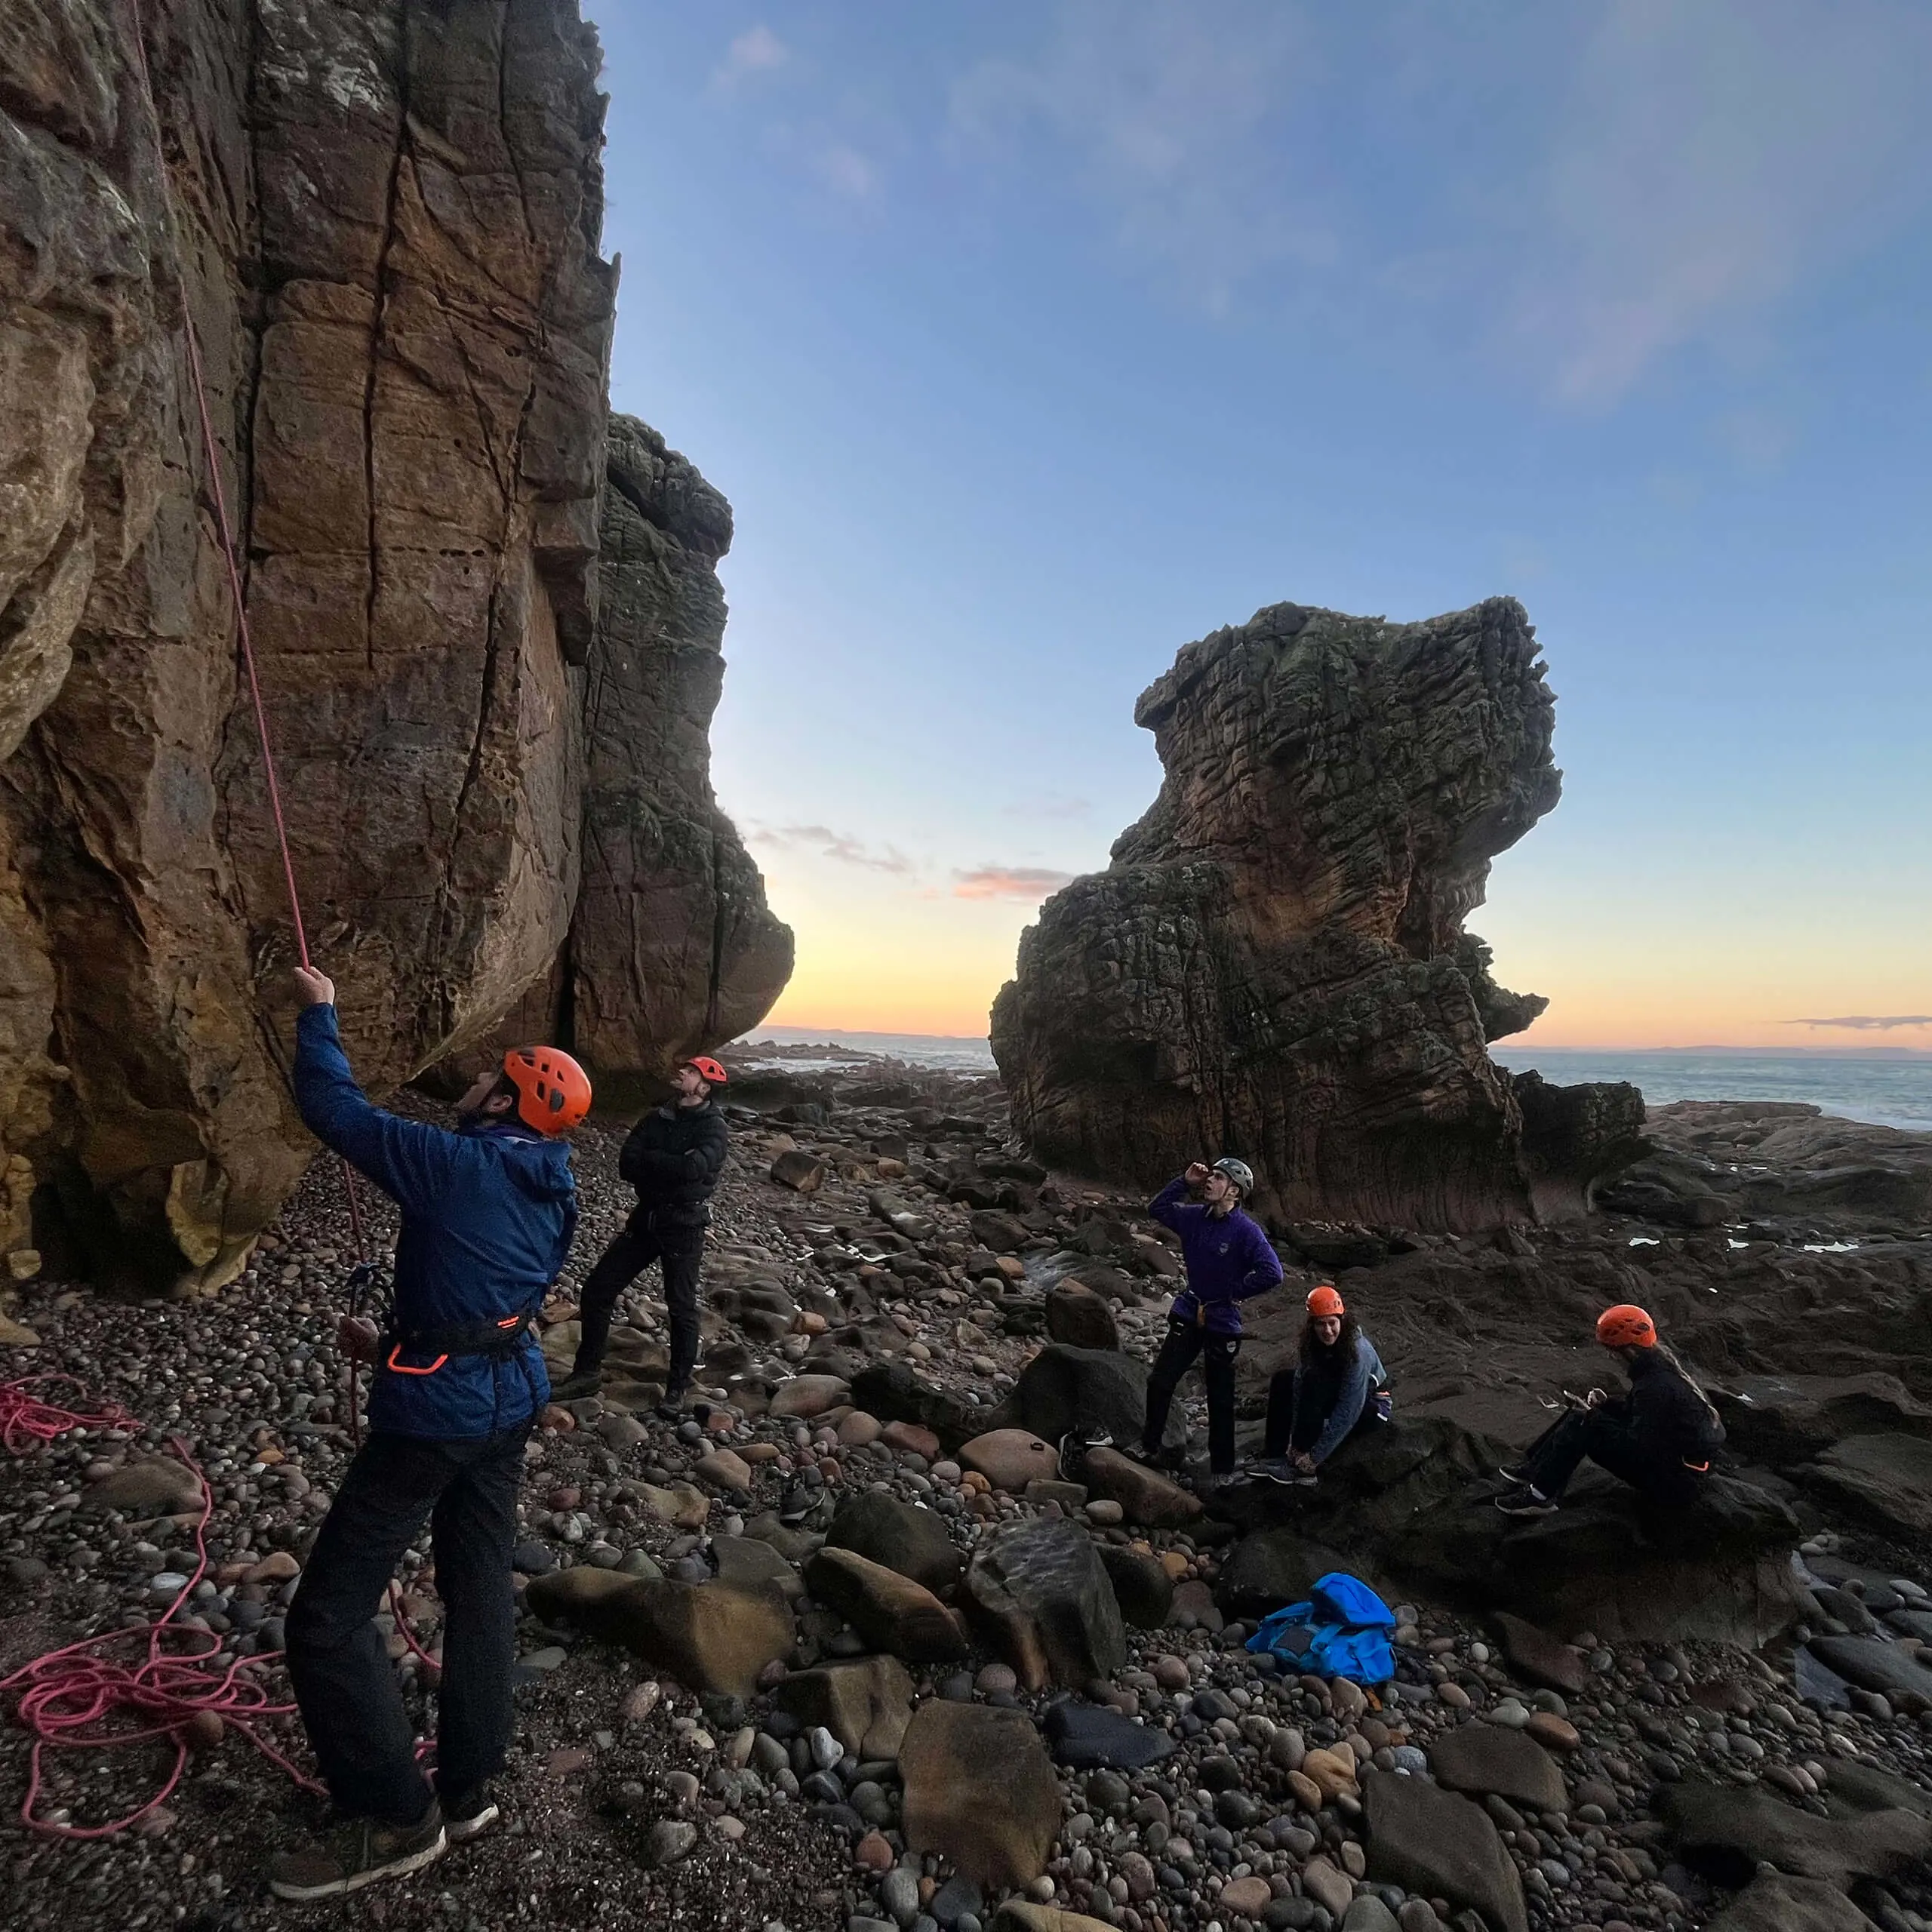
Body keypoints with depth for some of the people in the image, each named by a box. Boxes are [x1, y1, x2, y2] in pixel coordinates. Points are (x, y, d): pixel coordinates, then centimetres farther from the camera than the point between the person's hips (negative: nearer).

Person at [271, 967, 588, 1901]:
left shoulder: (453, 1163, -20)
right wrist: (395, 1344, 24)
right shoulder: (555, 1193, 4)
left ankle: (396, 1817, 18)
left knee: (329, 1614, 7)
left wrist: (318, 1011, 5)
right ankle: (468, 1788, 33)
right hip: (510, 1399, 8)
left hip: (433, 1410, -8)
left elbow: (334, 1109, -10)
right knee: (480, 1587, 19)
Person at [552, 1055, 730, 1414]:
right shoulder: (656, 1118, 7)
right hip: (645, 1219, 6)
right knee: (596, 1290, 6)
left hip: (684, 1226, -6)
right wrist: (672, 1165, -18)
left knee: (681, 1307, 2)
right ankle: (587, 1372, 22)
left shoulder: (714, 1128, -9)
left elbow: (693, 1167, -27)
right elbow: (626, 1166, -4)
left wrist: (648, 1159, -12)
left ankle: (678, 1387, 19)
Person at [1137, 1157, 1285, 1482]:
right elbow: (1157, 1209, 10)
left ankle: (1222, 1467, 27)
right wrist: (1185, 1183, -3)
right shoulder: (1196, 1216, -3)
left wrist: (1236, 1293, -16)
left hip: (1223, 1324, -5)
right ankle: (1149, 1448, 22)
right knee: (1160, 1382, 4)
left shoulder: (1246, 1230, -20)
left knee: (1220, 1400, 10)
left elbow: (1272, 1273, -27)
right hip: (1188, 1315, 5)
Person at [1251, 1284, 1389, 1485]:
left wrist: (1316, 1457, -33)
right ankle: (1275, 1455, -12)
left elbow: (1348, 1412, -34)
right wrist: (1295, 1442, -23)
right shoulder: (1311, 1343, -14)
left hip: (1371, 1409, -7)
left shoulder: (1357, 1351, -32)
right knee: (1281, 1380, -4)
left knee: (1315, 1383, -31)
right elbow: (1299, 1387, -16)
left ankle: (1303, 1468, -28)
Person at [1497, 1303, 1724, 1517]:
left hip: (1673, 1484, -10)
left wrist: (1593, 1416, -16)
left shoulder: (1656, 1386, -30)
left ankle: (1540, 1496, -8)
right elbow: (1641, 1409, 17)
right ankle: (1533, 1469, 11)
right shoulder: (1661, 1360, 0)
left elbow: (1638, 1446, -26)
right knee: (1583, 1411, 8)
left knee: (1583, 1424, -17)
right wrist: (1606, 1404, 2)